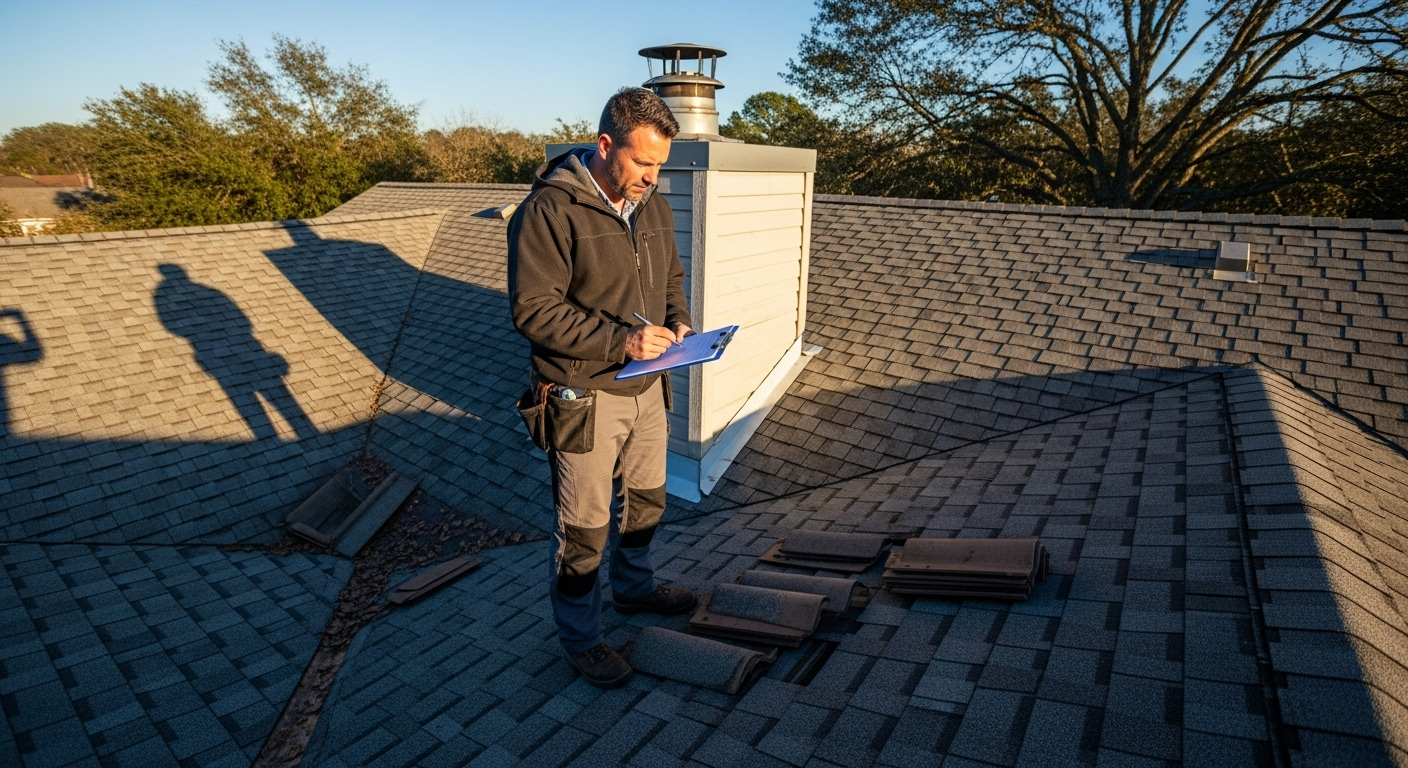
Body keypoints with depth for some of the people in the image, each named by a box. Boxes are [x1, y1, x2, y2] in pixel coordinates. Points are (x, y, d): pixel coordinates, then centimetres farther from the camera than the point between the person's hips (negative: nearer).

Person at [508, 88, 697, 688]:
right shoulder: (550, 209, -18)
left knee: (645, 500, 23)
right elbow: (534, 309, -21)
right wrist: (620, 340, -27)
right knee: (583, 527, 6)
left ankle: (634, 588, 49)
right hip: (584, 396, -7)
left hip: (647, 389, 8)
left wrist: (677, 321, -2)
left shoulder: (654, 206, 7)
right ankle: (580, 637, 28)